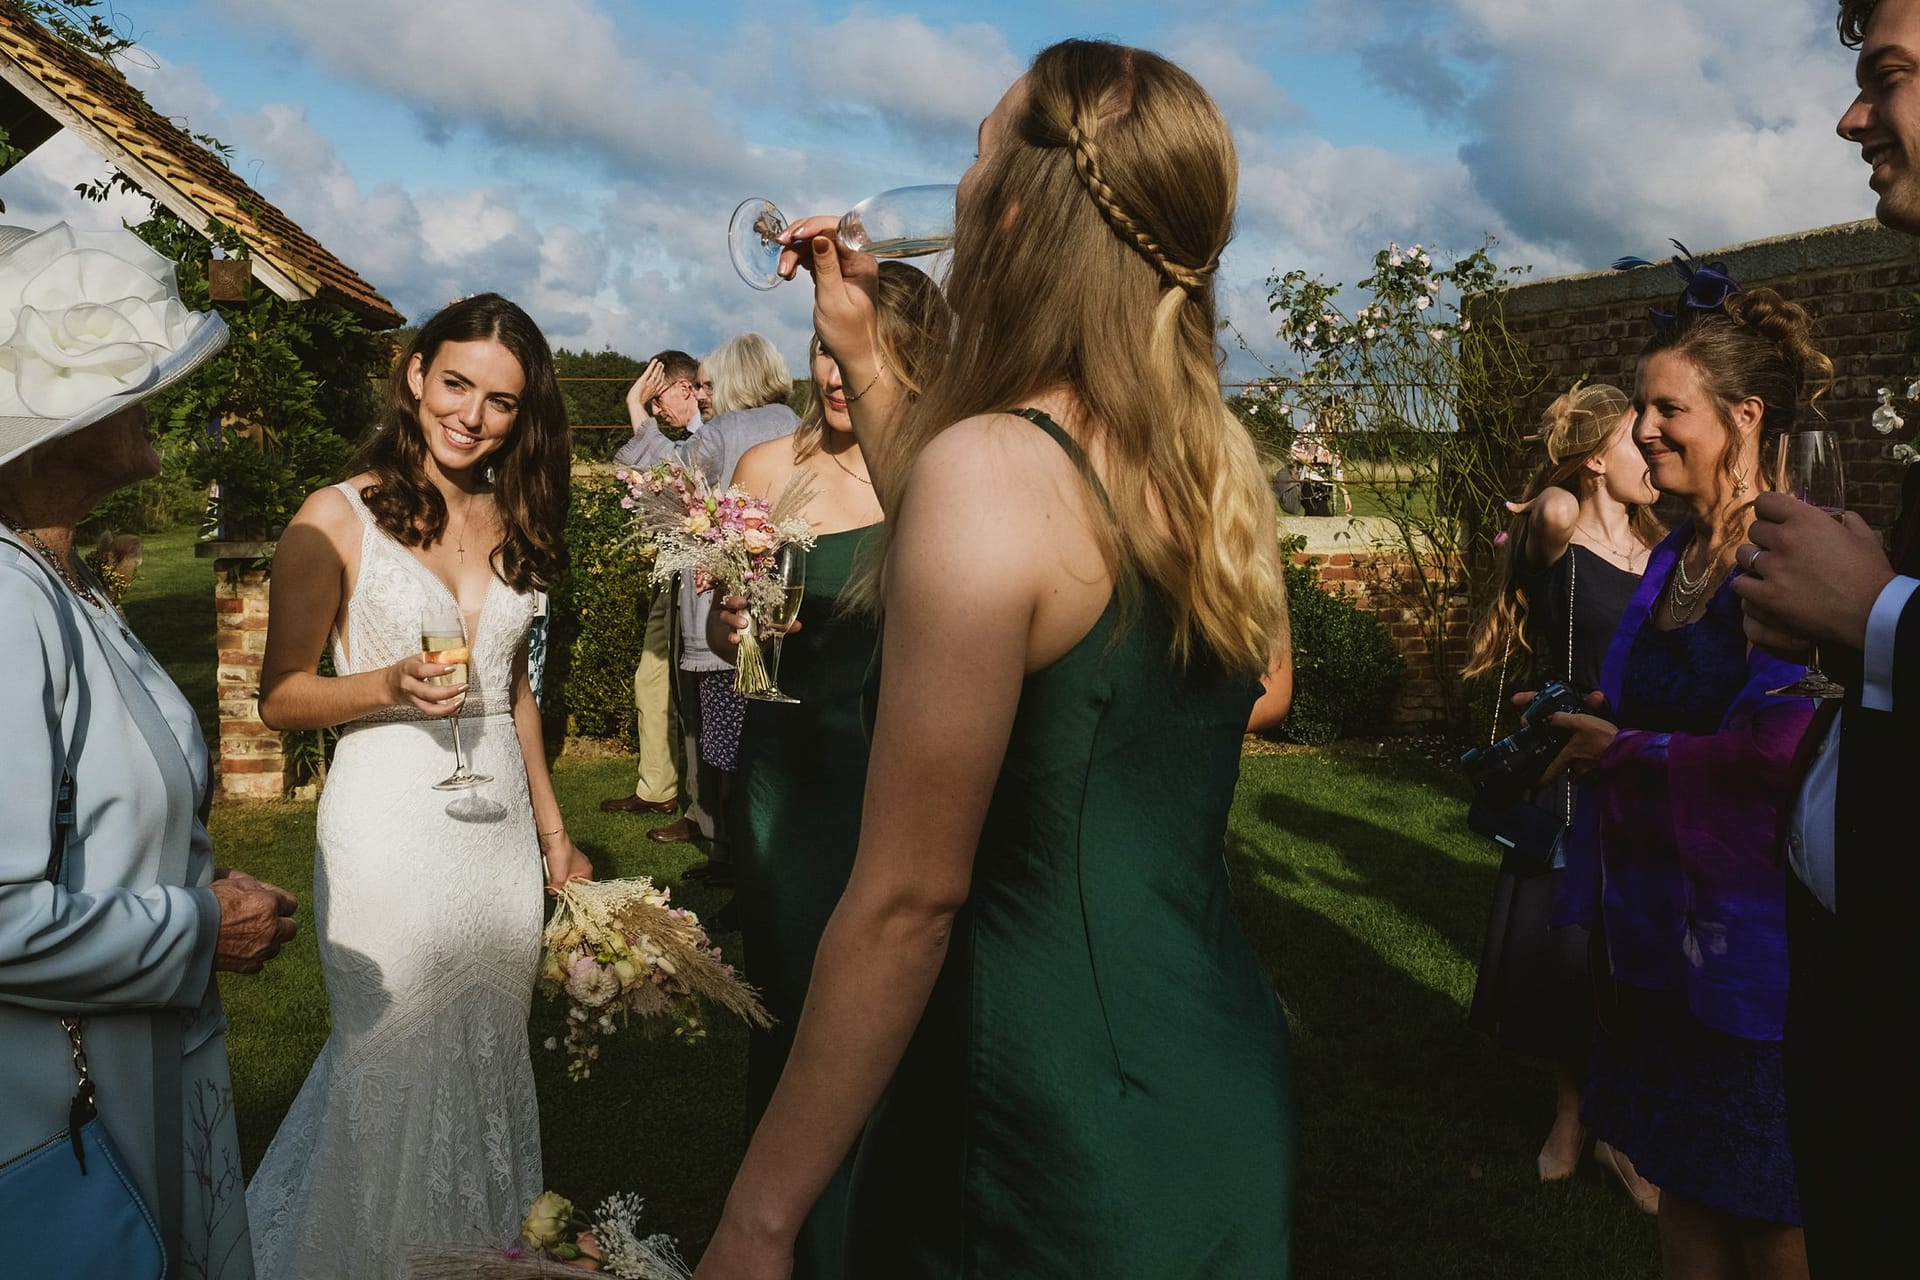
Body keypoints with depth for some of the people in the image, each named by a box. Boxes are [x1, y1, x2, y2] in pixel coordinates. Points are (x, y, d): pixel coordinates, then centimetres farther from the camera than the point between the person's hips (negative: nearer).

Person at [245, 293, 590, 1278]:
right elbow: (281, 697, -6)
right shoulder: (338, 519, -7)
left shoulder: (513, 522, 10)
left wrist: (552, 829, 18)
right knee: (396, 1068, 4)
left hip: (500, 824, 5)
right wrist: (393, 686, -23)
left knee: (489, 1058, 14)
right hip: (390, 826, -5)